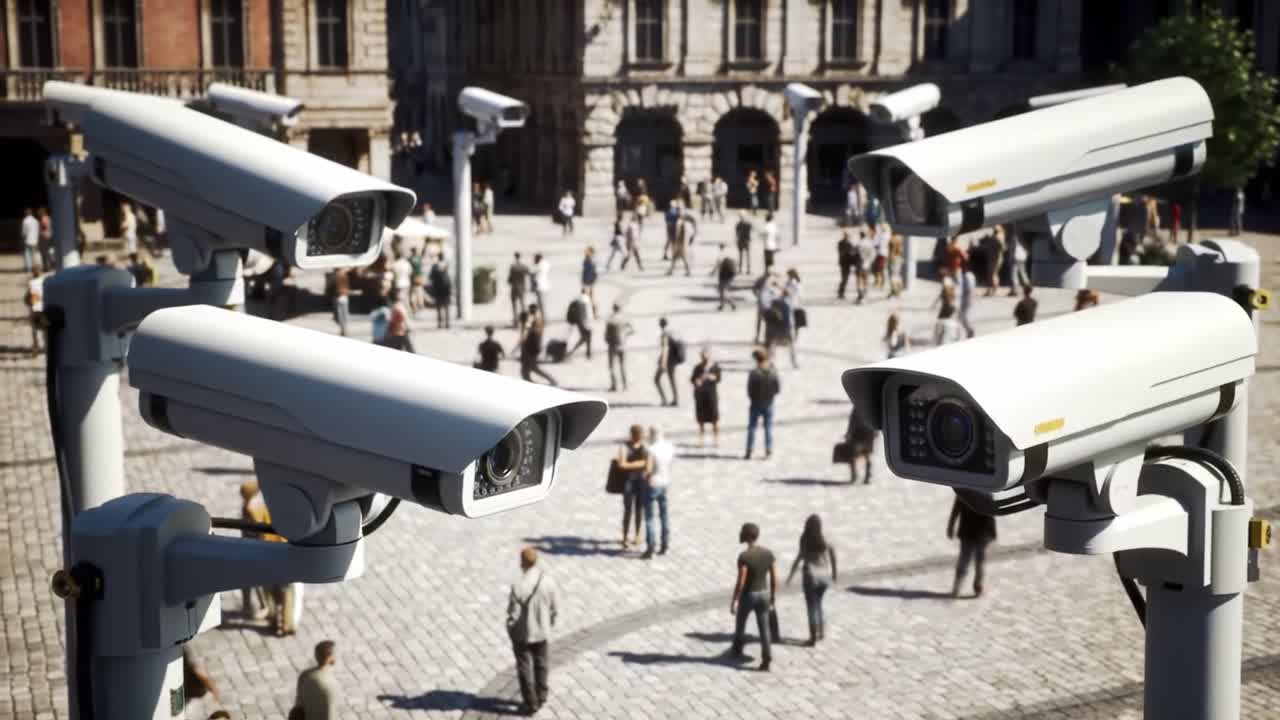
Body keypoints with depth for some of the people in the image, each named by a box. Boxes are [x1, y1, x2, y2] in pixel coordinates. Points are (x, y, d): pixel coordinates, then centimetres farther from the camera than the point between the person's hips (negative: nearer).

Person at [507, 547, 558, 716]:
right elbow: (552, 609, 0)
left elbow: (513, 614, -19)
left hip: (523, 634, -4)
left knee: (525, 669, 11)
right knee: (540, 665, 22)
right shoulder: (548, 582, -12)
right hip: (542, 632, 4)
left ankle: (531, 703, 16)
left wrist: (510, 634, -3)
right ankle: (541, 697, 35)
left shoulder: (518, 586, -27)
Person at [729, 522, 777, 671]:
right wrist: (773, 595, 15)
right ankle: (766, 660, 1)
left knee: (740, 622, 23)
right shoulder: (768, 553, -7)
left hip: (747, 596, -4)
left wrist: (733, 601, -10)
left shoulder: (744, 556, -24)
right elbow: (774, 577, -1)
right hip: (763, 594, 4)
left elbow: (740, 582, -21)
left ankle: (737, 650, 44)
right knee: (764, 628, 10)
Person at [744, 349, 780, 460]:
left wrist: (752, 399, 8)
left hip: (756, 404, -2)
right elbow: (778, 388, -3)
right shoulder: (773, 373, -10)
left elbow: (749, 390, -13)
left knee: (752, 428, 8)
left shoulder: (754, 373, -18)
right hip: (769, 404, 2)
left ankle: (749, 453, 6)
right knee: (768, 428, 11)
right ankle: (768, 452, 10)